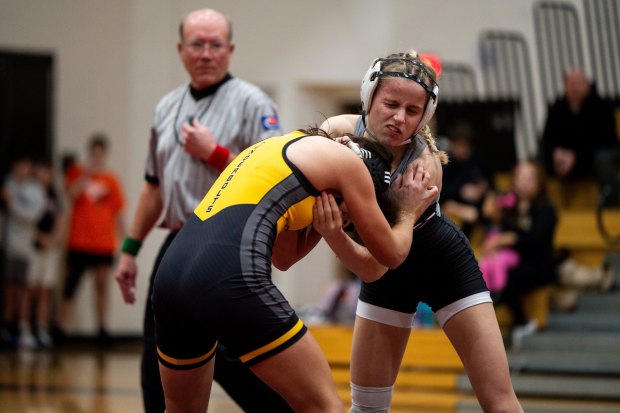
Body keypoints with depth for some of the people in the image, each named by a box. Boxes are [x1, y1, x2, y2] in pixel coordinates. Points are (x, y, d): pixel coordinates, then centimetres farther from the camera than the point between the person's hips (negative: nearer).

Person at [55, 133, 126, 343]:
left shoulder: (111, 180, 8)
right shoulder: (77, 172, 6)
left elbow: (118, 214, 10)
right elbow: (71, 194, -14)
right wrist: (88, 175, -23)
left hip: (104, 244, 1)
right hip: (79, 242, -1)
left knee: (102, 284, 0)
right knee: (70, 286, 1)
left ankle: (102, 327, 5)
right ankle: (59, 328, 6)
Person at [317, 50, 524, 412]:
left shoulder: (425, 167, -33)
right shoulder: (338, 131, -23)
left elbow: (374, 265, -36)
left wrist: (333, 235, -54)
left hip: (444, 262, -3)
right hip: (389, 272, 4)